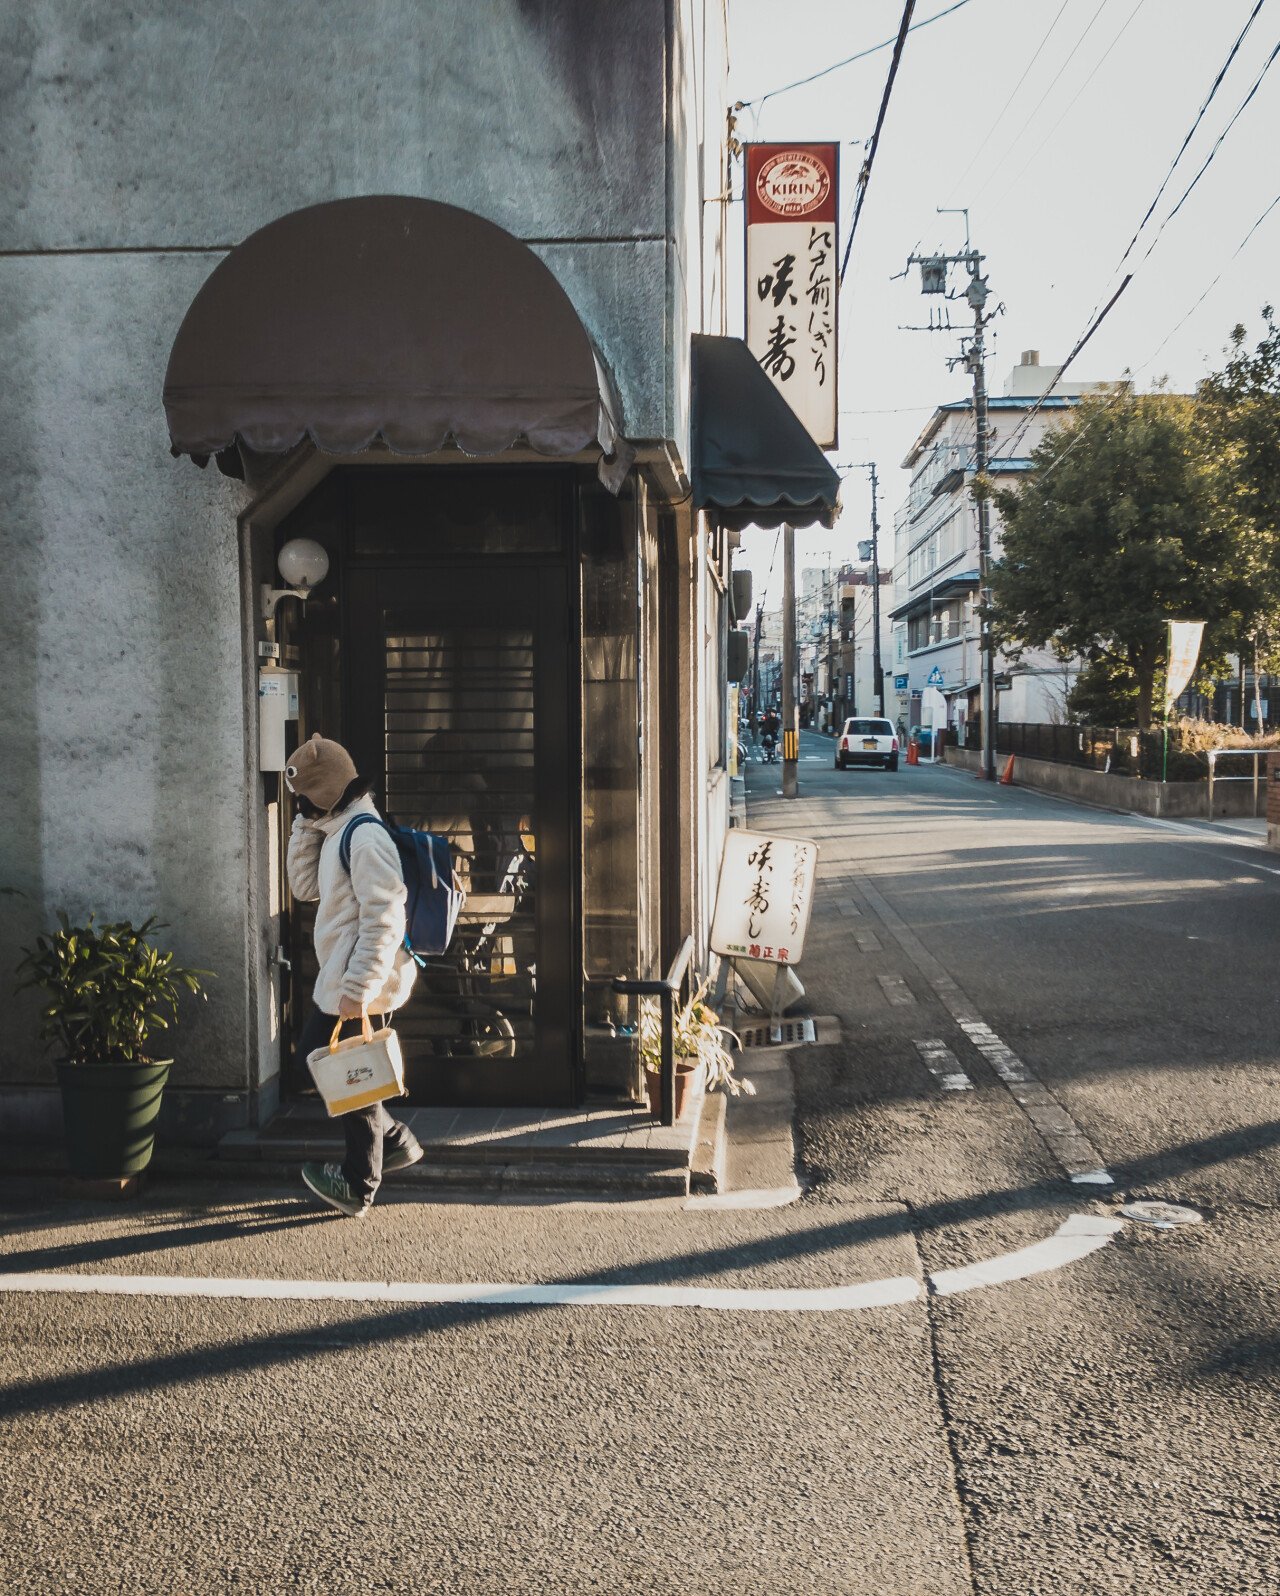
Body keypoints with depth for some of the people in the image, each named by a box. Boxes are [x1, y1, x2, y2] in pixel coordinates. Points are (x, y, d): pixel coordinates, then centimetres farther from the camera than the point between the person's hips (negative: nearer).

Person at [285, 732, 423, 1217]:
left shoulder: (366, 837, -20)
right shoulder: (336, 831, 12)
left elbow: (384, 921, -25)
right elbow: (305, 887, 14)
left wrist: (357, 989, -26)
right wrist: (306, 824, 5)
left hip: (362, 987, -10)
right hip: (335, 982, 11)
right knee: (312, 1060, 20)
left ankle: (358, 1188, 18)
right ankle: (395, 1139, 27)